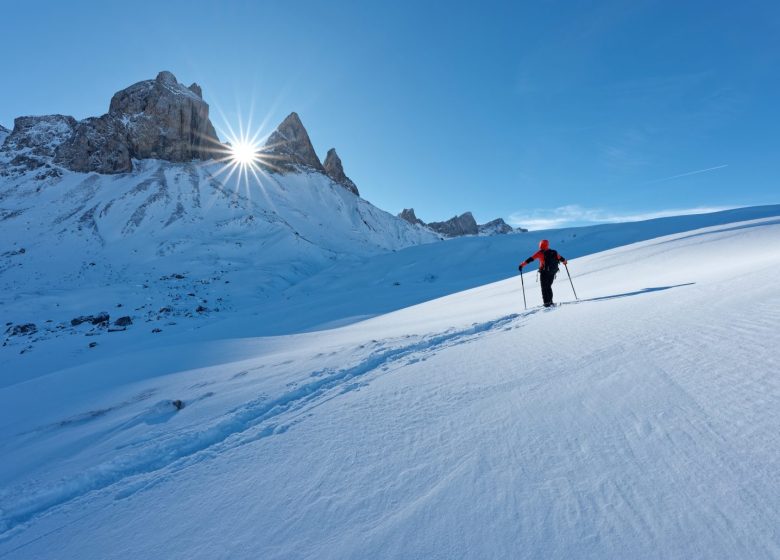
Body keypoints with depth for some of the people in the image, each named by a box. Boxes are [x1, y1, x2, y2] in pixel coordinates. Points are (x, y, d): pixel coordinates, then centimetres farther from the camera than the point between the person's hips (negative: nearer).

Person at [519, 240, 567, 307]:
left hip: (544, 272, -5)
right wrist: (564, 262, 42)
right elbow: (560, 258, 20)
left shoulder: (540, 253, -7)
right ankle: (550, 301, 19)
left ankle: (547, 302, -4)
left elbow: (530, 259, -13)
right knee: (548, 287, 19)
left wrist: (522, 265, -13)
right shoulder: (554, 252, 6)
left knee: (544, 288, 3)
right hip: (552, 272, 5)